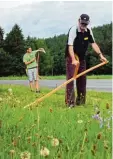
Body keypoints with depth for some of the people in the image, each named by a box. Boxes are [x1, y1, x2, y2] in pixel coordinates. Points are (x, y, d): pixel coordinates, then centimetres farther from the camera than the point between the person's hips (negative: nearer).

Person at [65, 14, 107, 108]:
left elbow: (93, 43, 1)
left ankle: (80, 101, 18)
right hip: (71, 57, -6)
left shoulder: (88, 31, -1)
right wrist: (73, 60, -41)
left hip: (82, 58, 7)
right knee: (70, 78, -14)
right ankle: (70, 102, -13)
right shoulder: (73, 30, -20)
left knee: (82, 79, 8)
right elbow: (70, 46, -29)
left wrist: (100, 55, -10)